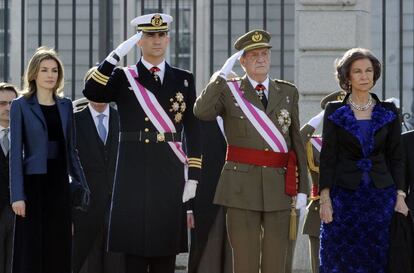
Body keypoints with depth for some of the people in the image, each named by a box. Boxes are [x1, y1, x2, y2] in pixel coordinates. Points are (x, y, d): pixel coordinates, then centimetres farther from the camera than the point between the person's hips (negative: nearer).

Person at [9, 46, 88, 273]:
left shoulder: (65, 105, 11)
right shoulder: (21, 105, -2)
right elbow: (15, 152, -6)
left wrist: (80, 184, 13)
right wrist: (17, 195, -12)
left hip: (59, 184, 4)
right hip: (33, 183, -4)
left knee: (59, 249, 4)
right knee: (31, 249, -3)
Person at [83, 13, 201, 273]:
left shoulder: (184, 79, 9)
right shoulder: (122, 77, 7)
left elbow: (194, 132, 8)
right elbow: (92, 93, -13)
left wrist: (193, 177, 1)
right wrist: (117, 54, -18)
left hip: (170, 174, 1)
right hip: (134, 175, -1)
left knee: (166, 251, 4)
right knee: (134, 251, 0)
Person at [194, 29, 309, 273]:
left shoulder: (288, 93, 12)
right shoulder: (229, 91, 4)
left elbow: (297, 142, 11)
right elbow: (202, 112, -16)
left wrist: (302, 188, 6)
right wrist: (222, 74, -11)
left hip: (280, 186, 2)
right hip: (242, 186, -2)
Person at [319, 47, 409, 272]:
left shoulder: (388, 112, 7)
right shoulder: (334, 111, 2)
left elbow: (396, 157, 7)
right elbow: (327, 157, 0)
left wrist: (400, 196, -3)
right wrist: (324, 198, -8)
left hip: (381, 195, 2)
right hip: (344, 196, -1)